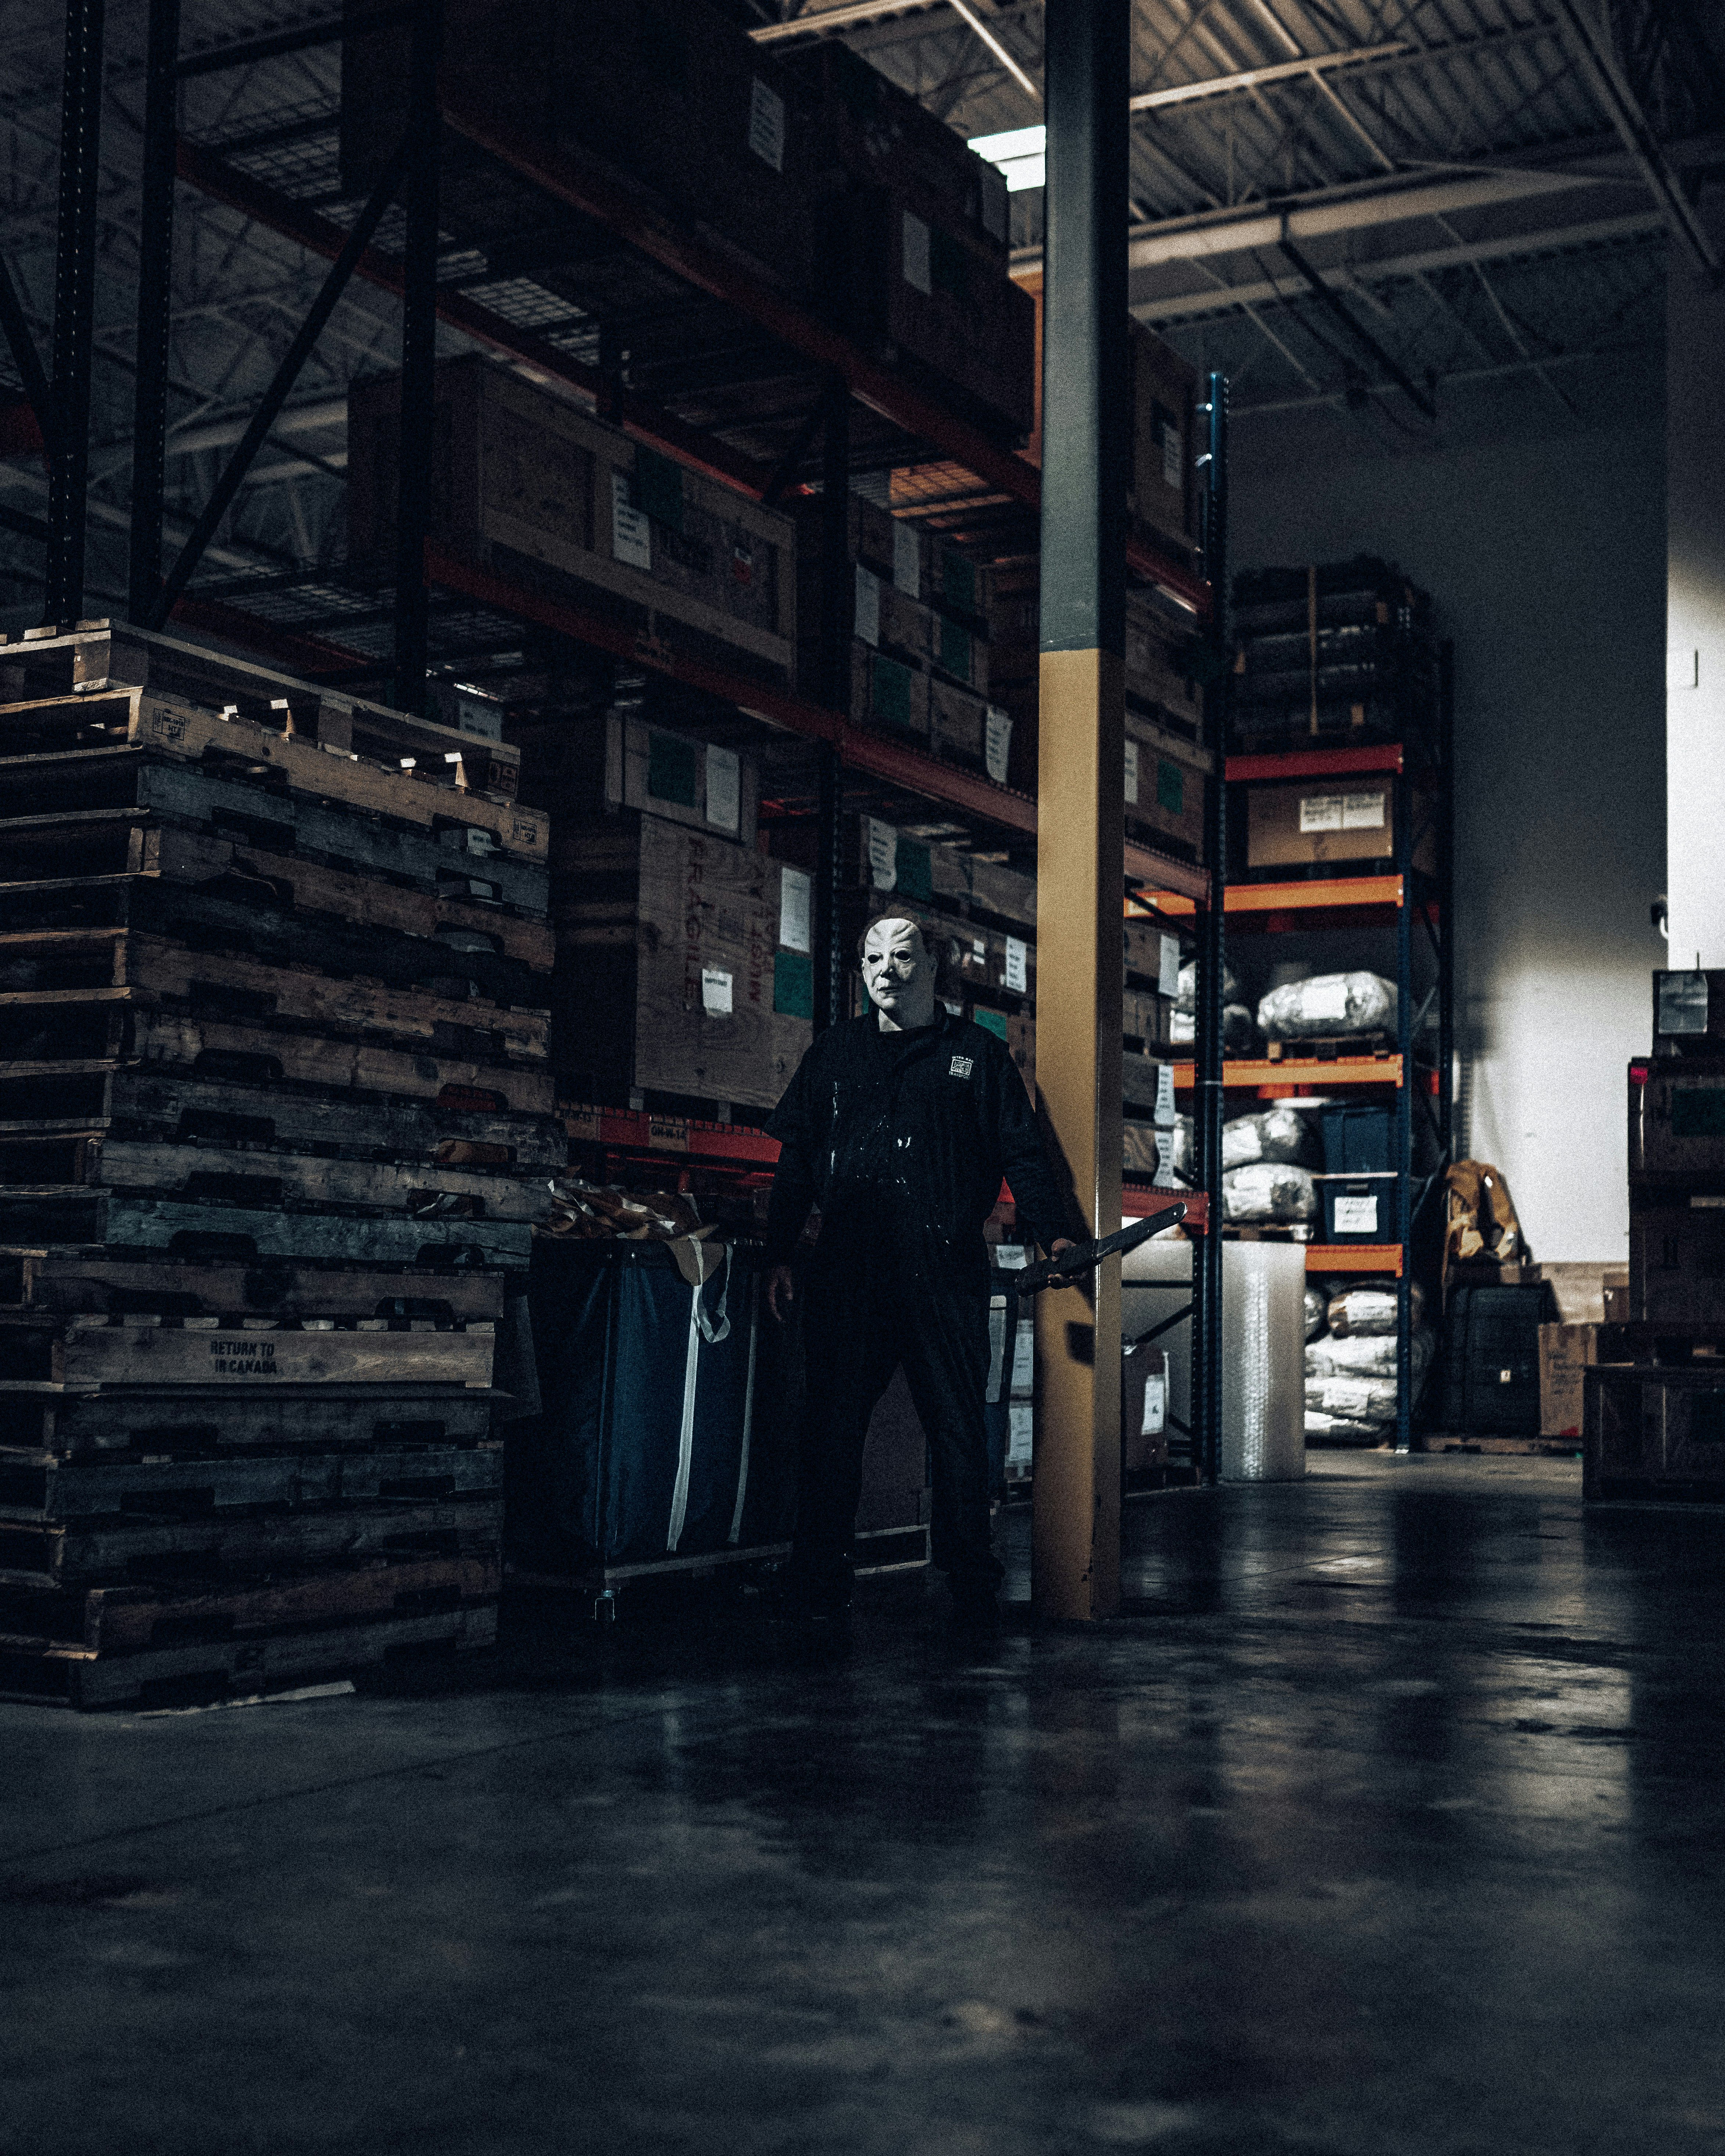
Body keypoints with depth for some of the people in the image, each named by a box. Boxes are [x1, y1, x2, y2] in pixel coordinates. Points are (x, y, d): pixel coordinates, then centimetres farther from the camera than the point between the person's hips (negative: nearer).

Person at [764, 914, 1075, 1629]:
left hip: (945, 1270, -1)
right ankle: (818, 1588, 6)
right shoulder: (834, 1051, 16)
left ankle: (971, 1585, 12)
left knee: (958, 1428, 2)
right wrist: (779, 1256, 9)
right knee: (832, 1427, 0)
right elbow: (796, 1160, 16)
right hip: (846, 1271, 1)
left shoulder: (978, 1053, 11)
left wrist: (1055, 1234, -6)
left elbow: (1022, 1154, 8)